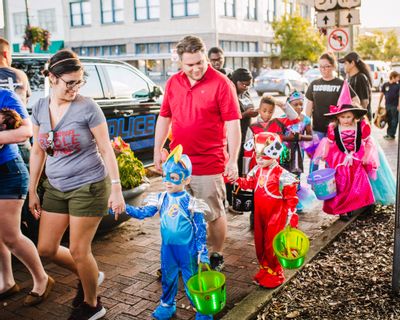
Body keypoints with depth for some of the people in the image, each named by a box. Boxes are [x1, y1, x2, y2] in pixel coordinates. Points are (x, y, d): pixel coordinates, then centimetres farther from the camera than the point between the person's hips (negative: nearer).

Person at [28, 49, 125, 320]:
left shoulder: (87, 107, -13)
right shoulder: (40, 108, 2)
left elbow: (106, 149, -10)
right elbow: (37, 151, 9)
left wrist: (116, 189, -14)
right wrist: (32, 191, 11)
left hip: (89, 186, -6)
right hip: (56, 188, 6)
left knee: (79, 250, 1)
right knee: (46, 249, 10)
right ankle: (90, 275, 37)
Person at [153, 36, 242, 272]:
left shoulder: (221, 83, -9)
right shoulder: (173, 83, 7)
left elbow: (233, 124, -10)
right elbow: (164, 118, 15)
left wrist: (233, 160, -14)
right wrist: (158, 151, 12)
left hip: (209, 164, -5)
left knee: (215, 214, 8)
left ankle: (217, 256, 27)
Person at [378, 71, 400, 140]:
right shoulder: (385, 85, 2)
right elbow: (382, 95, 8)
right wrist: (379, 104, 8)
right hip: (387, 105, 3)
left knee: (394, 121, 2)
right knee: (389, 120, 12)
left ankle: (392, 135, 8)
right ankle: (388, 134, 22)